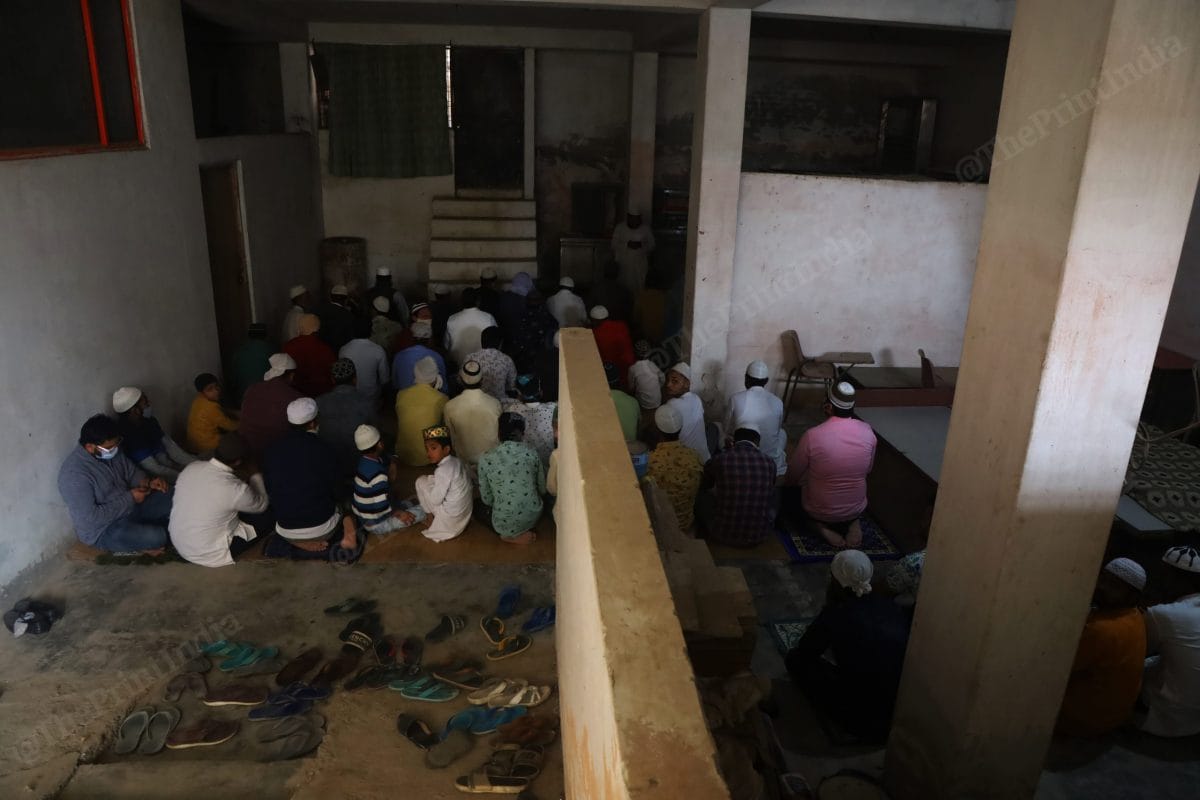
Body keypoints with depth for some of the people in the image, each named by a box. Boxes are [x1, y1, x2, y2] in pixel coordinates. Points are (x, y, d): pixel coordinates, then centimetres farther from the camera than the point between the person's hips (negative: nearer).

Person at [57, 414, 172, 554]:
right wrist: (129, 498, -23)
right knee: (156, 537, -29)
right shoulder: (74, 474, -28)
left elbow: (131, 472, 12)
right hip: (103, 530, -8)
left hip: (130, 507, 8)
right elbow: (90, 519, -29)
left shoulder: (112, 451, -5)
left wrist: (149, 482, -10)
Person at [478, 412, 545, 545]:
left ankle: (512, 535, 10)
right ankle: (521, 532, 15)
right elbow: (543, 489, 5)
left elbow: (487, 499, -2)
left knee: (478, 506, 30)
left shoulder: (486, 458, -11)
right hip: (534, 517, 3)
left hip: (505, 524, -3)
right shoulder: (531, 453, -5)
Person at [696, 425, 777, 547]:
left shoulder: (719, 459, -10)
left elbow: (703, 486, 13)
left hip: (723, 535, -1)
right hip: (758, 537, 2)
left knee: (701, 496, 25)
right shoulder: (769, 464, -5)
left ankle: (704, 539, 42)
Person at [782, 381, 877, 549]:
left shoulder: (813, 435, -24)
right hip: (857, 509, 3)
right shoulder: (867, 431, -13)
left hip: (819, 511, -3)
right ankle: (852, 522, 9)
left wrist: (787, 484, 15)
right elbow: (868, 469, 4)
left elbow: (792, 476, -8)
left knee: (787, 492, 27)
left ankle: (820, 525, 3)